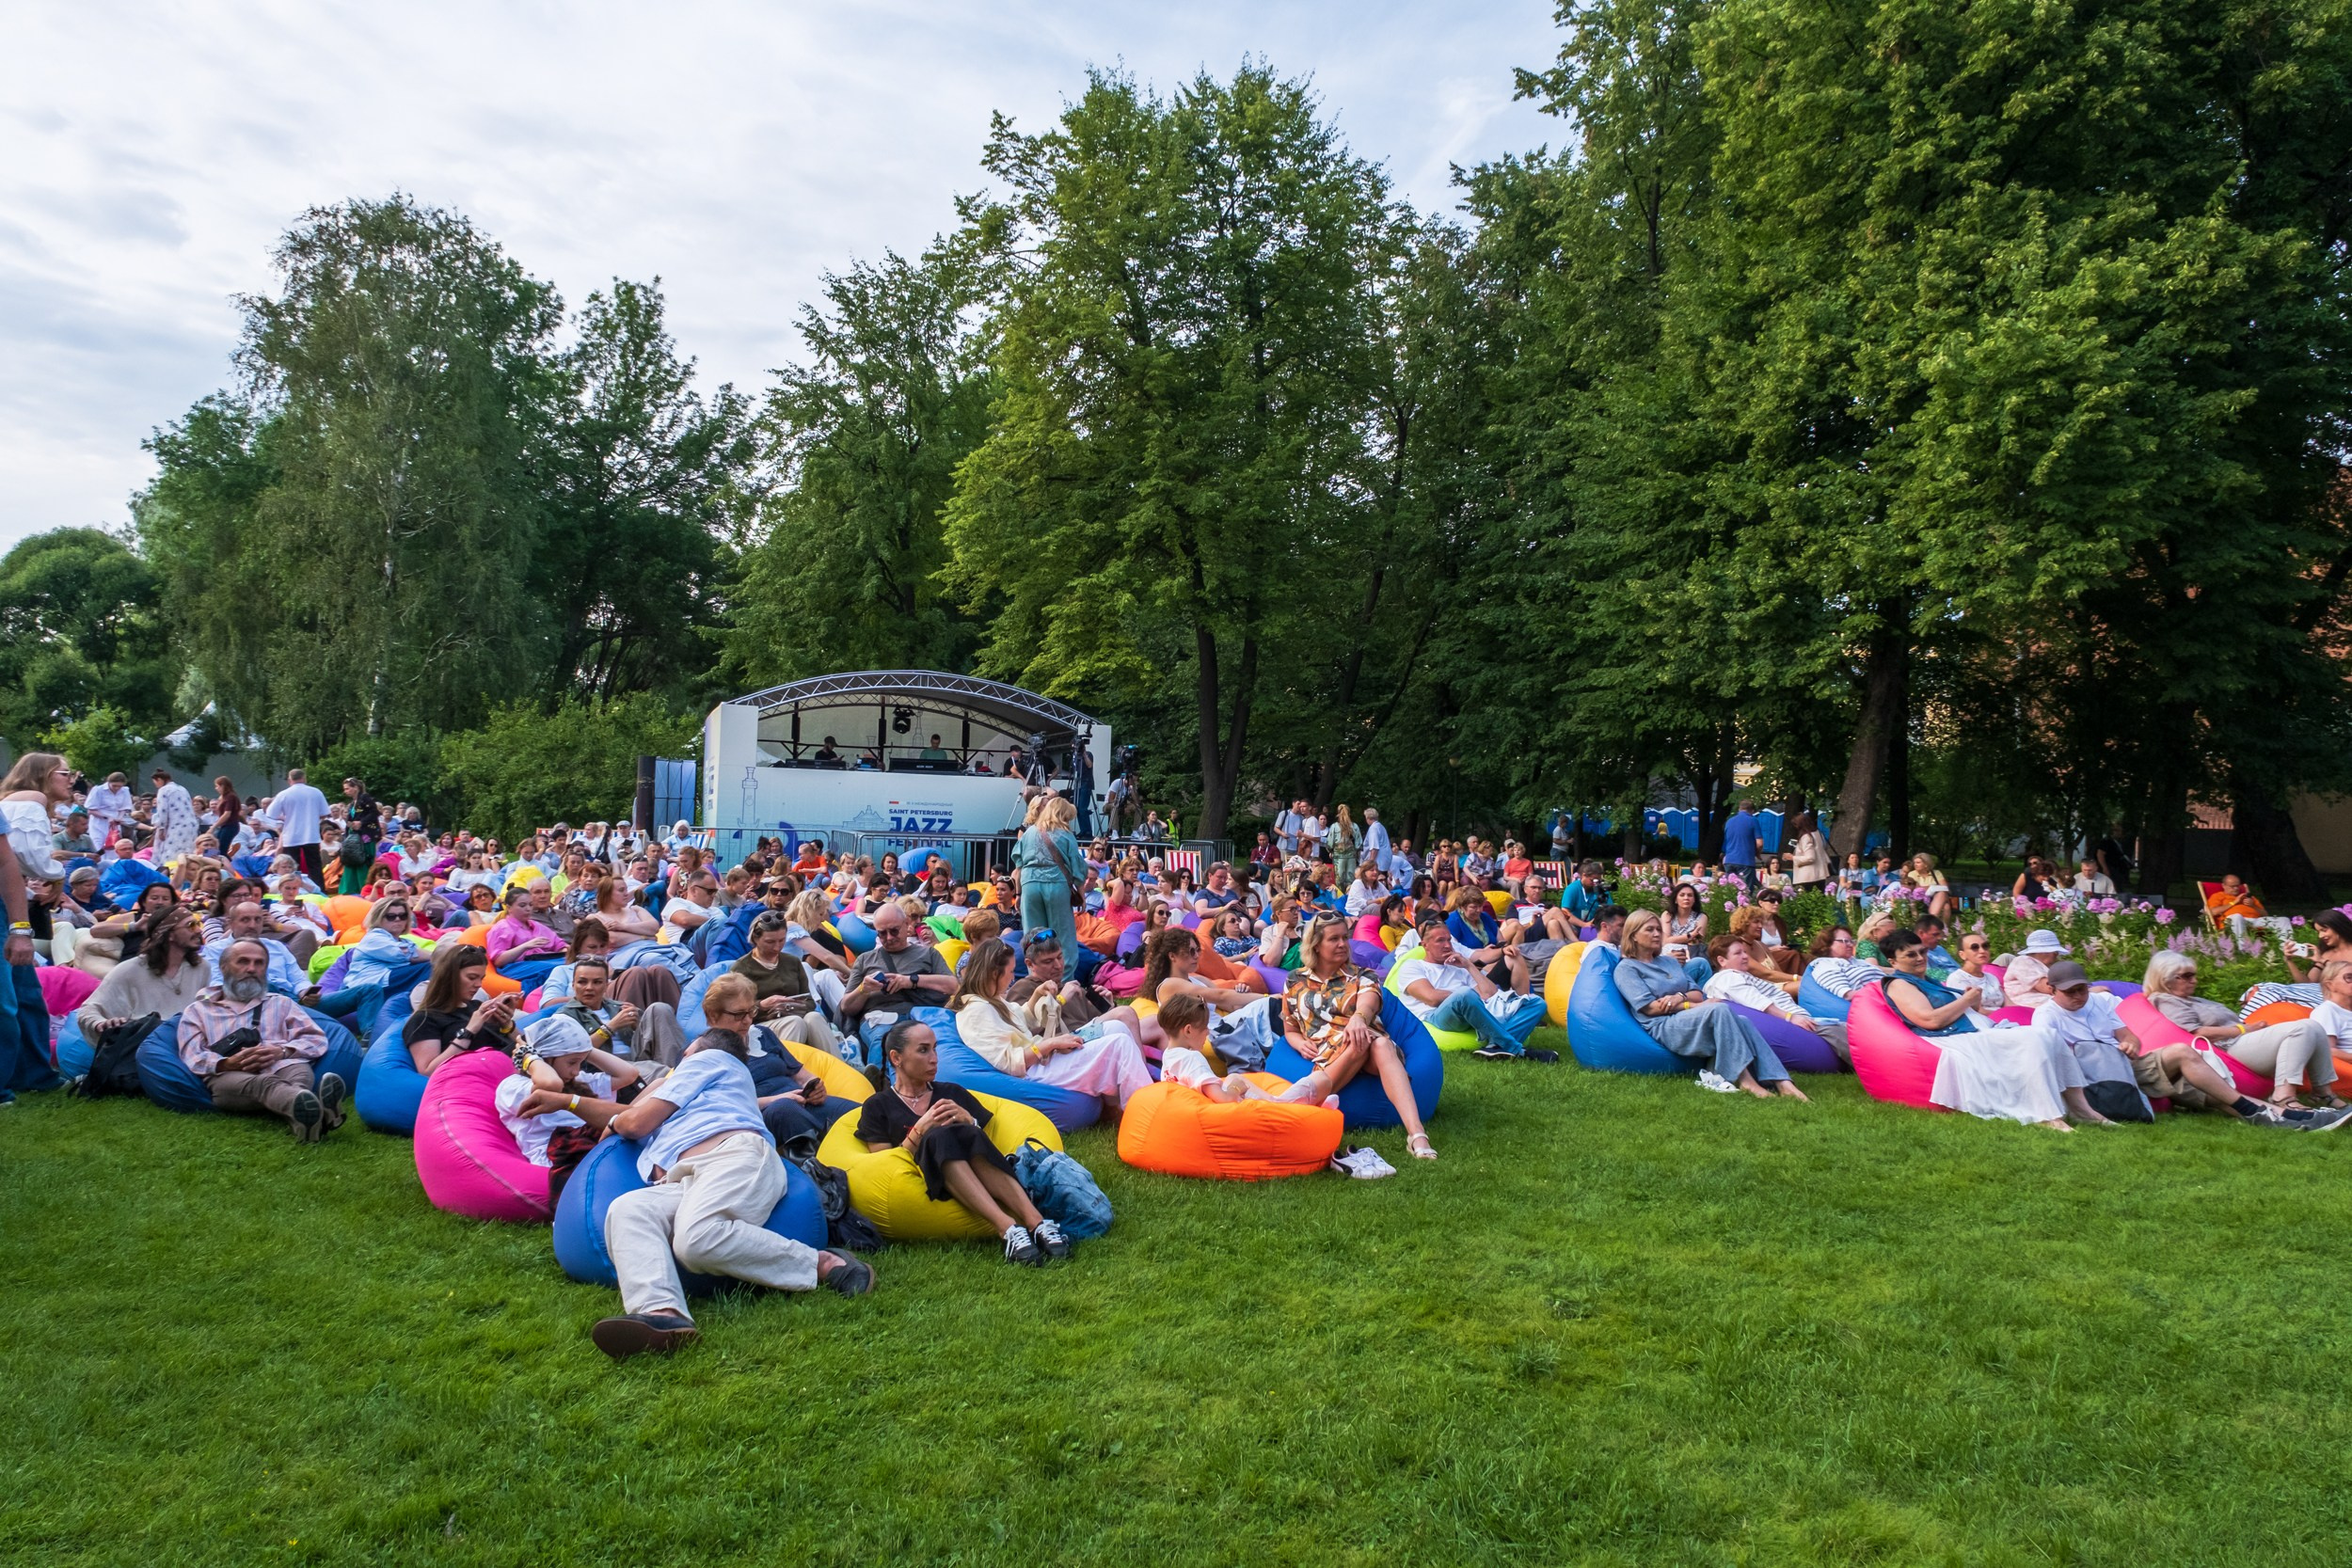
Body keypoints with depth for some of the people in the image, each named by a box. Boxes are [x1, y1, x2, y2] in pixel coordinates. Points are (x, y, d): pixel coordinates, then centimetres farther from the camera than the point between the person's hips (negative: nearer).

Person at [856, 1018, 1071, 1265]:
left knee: (965, 1135, -32)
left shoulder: (953, 1093, 25)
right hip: (923, 1186, -2)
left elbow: (990, 1140, 19)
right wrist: (920, 1132, -6)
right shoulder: (878, 1107, 16)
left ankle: (1036, 1222, -49)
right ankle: (1008, 1229, -53)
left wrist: (968, 1122, 0)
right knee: (941, 1137, -34)